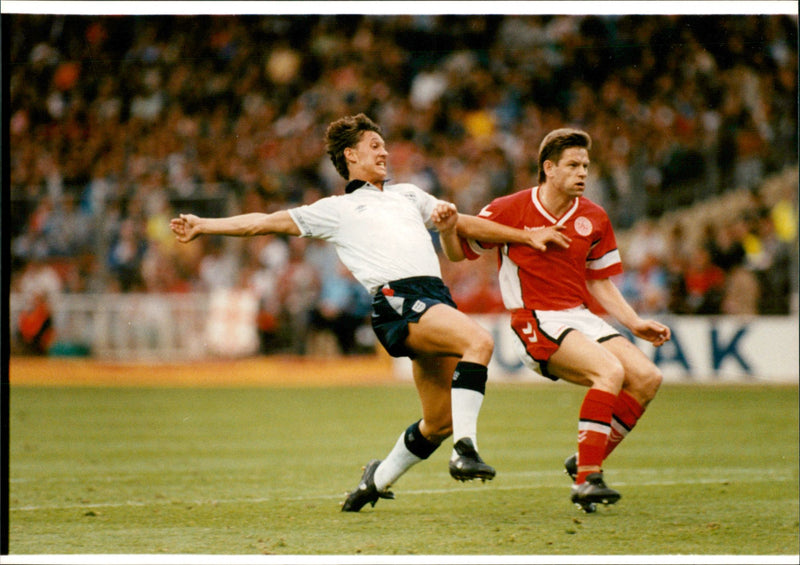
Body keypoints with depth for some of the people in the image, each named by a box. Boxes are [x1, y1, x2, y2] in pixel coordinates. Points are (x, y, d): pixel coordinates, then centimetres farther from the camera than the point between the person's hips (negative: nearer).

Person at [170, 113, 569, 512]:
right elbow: (266, 222, 17)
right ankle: (465, 450, -38)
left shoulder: (408, 194, 33)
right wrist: (203, 226, 11)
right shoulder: (336, 209, 18)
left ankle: (379, 478, 25)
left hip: (436, 299, 6)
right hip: (396, 299, -6)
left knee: (439, 422, 1)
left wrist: (528, 236, 33)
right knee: (479, 341, -32)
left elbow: (469, 226, 38)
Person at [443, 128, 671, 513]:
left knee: (646, 378, -11)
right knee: (610, 371, -29)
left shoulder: (594, 219, 9)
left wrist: (636, 324, 6)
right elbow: (458, 253, 4)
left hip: (580, 318, 6)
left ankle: (586, 462, 2)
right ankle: (586, 479, -26)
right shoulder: (510, 210, -5)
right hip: (536, 322, -6)